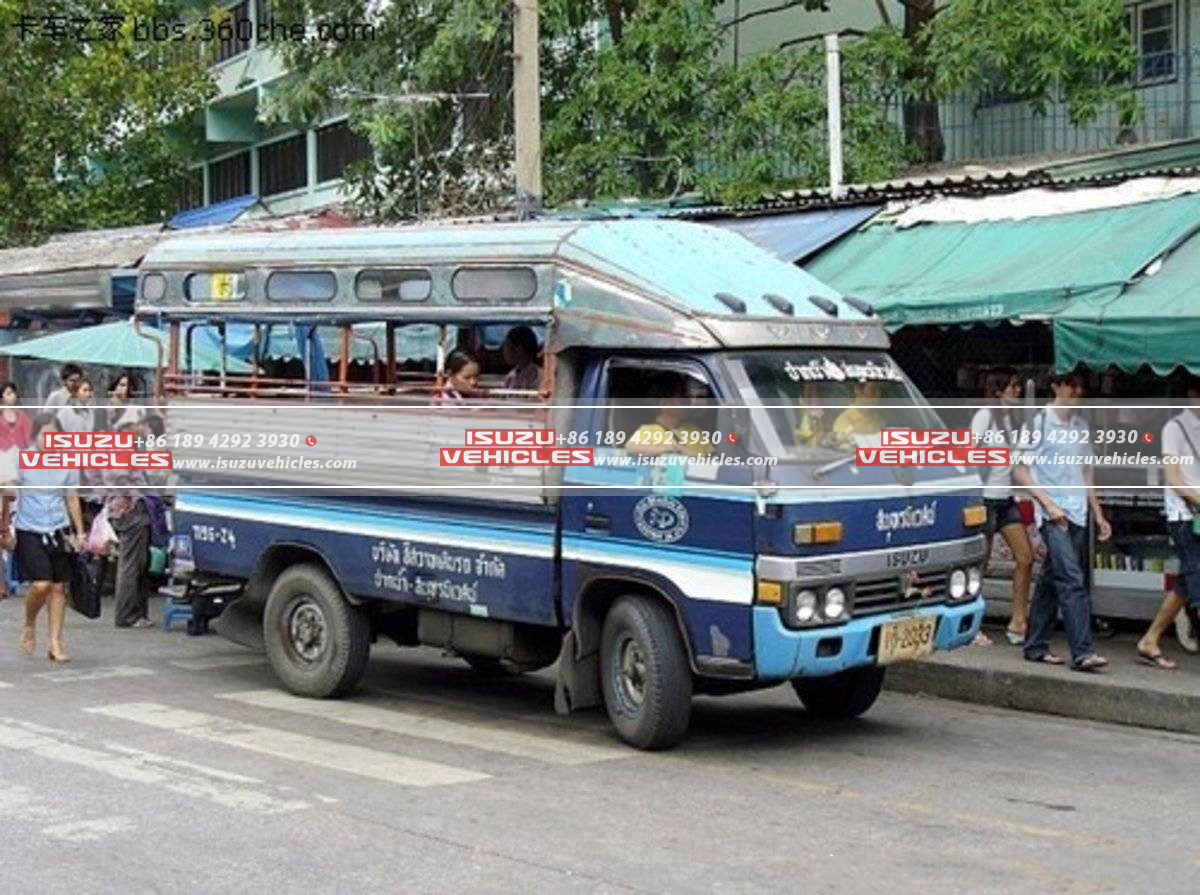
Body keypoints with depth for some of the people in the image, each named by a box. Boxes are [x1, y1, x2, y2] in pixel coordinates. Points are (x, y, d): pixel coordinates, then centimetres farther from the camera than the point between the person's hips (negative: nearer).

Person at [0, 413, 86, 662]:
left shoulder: (68, 464, 3)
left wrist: (80, 533, 10)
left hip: (58, 531, 3)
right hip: (29, 531, -3)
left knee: (58, 587, 3)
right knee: (41, 585, -14)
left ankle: (56, 644, 13)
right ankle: (29, 625, 16)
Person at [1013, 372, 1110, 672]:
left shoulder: (1080, 423, 15)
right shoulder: (1040, 421, -5)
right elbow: (1019, 470, -6)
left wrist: (1098, 514, 19)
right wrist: (1048, 503, -13)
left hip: (1078, 514, 7)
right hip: (1053, 513, -6)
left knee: (1051, 580, 11)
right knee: (1072, 581, -15)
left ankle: (1036, 646, 18)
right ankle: (1082, 652, -18)